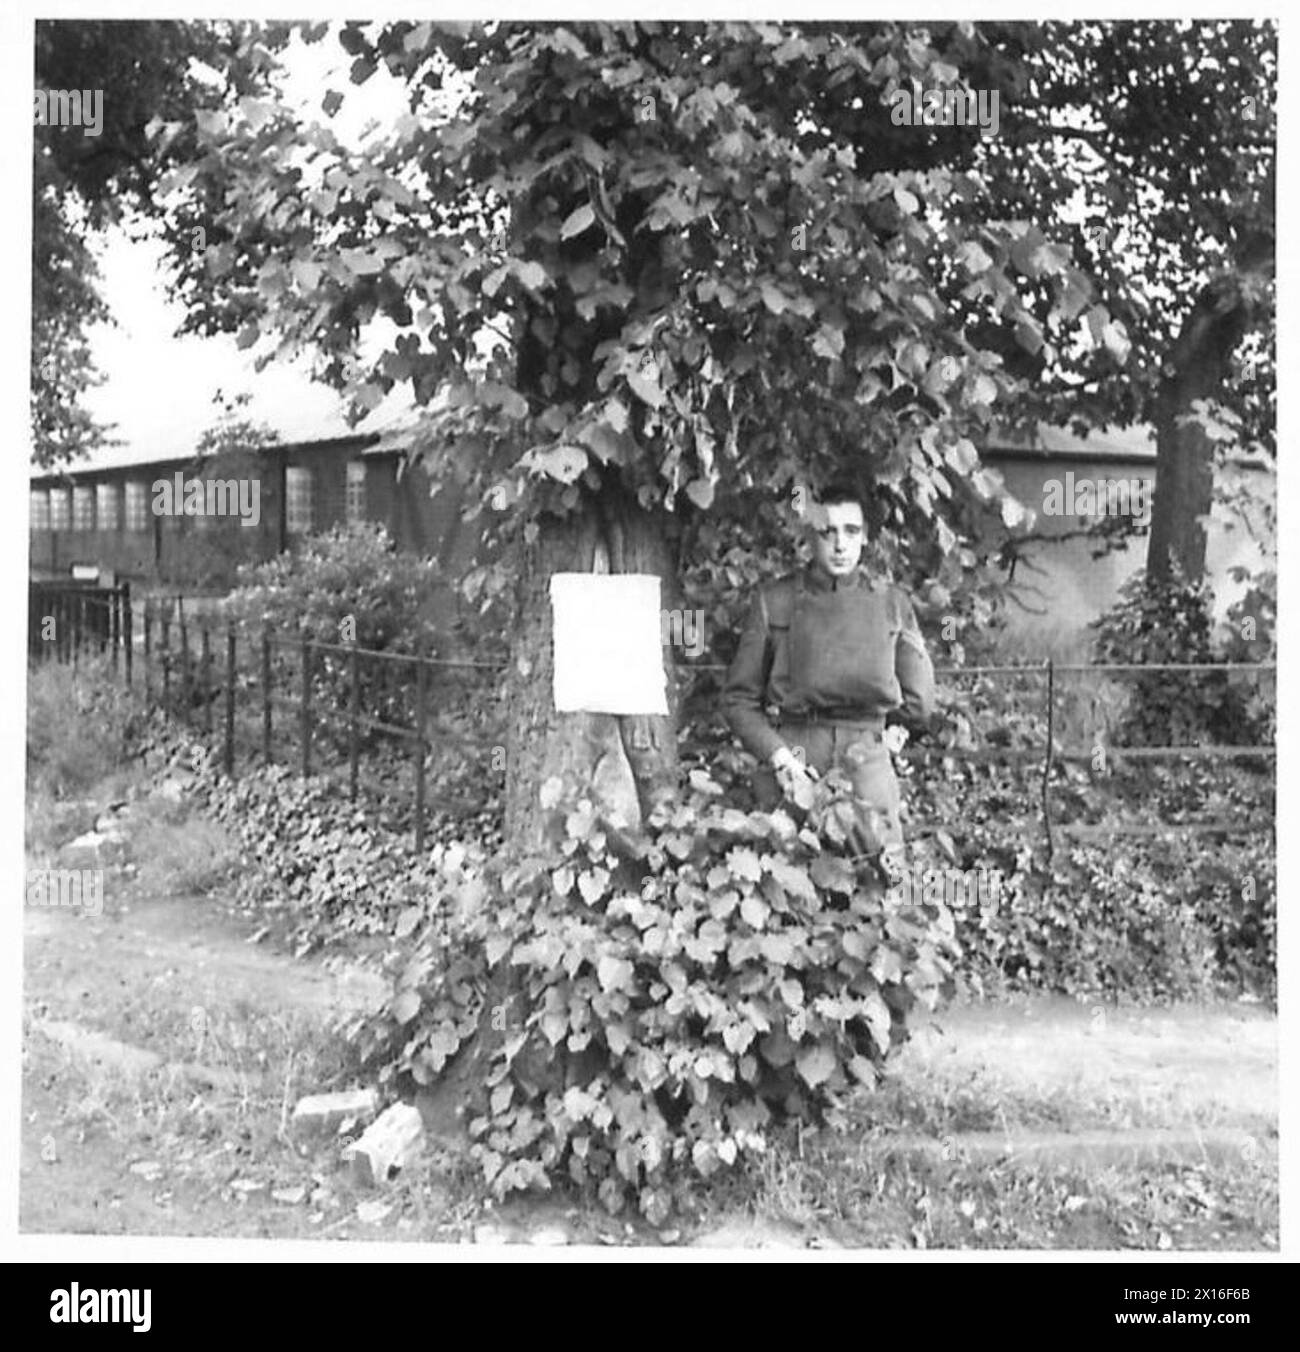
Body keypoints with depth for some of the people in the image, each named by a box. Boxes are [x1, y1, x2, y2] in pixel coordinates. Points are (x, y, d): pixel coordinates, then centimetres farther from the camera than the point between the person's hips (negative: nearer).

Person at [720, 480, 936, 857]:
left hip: (866, 755, 1)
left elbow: (919, 705, 16)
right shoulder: (774, 601, 6)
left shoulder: (892, 603, 11)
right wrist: (777, 756, -6)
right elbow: (738, 699, 5)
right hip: (789, 754, -1)